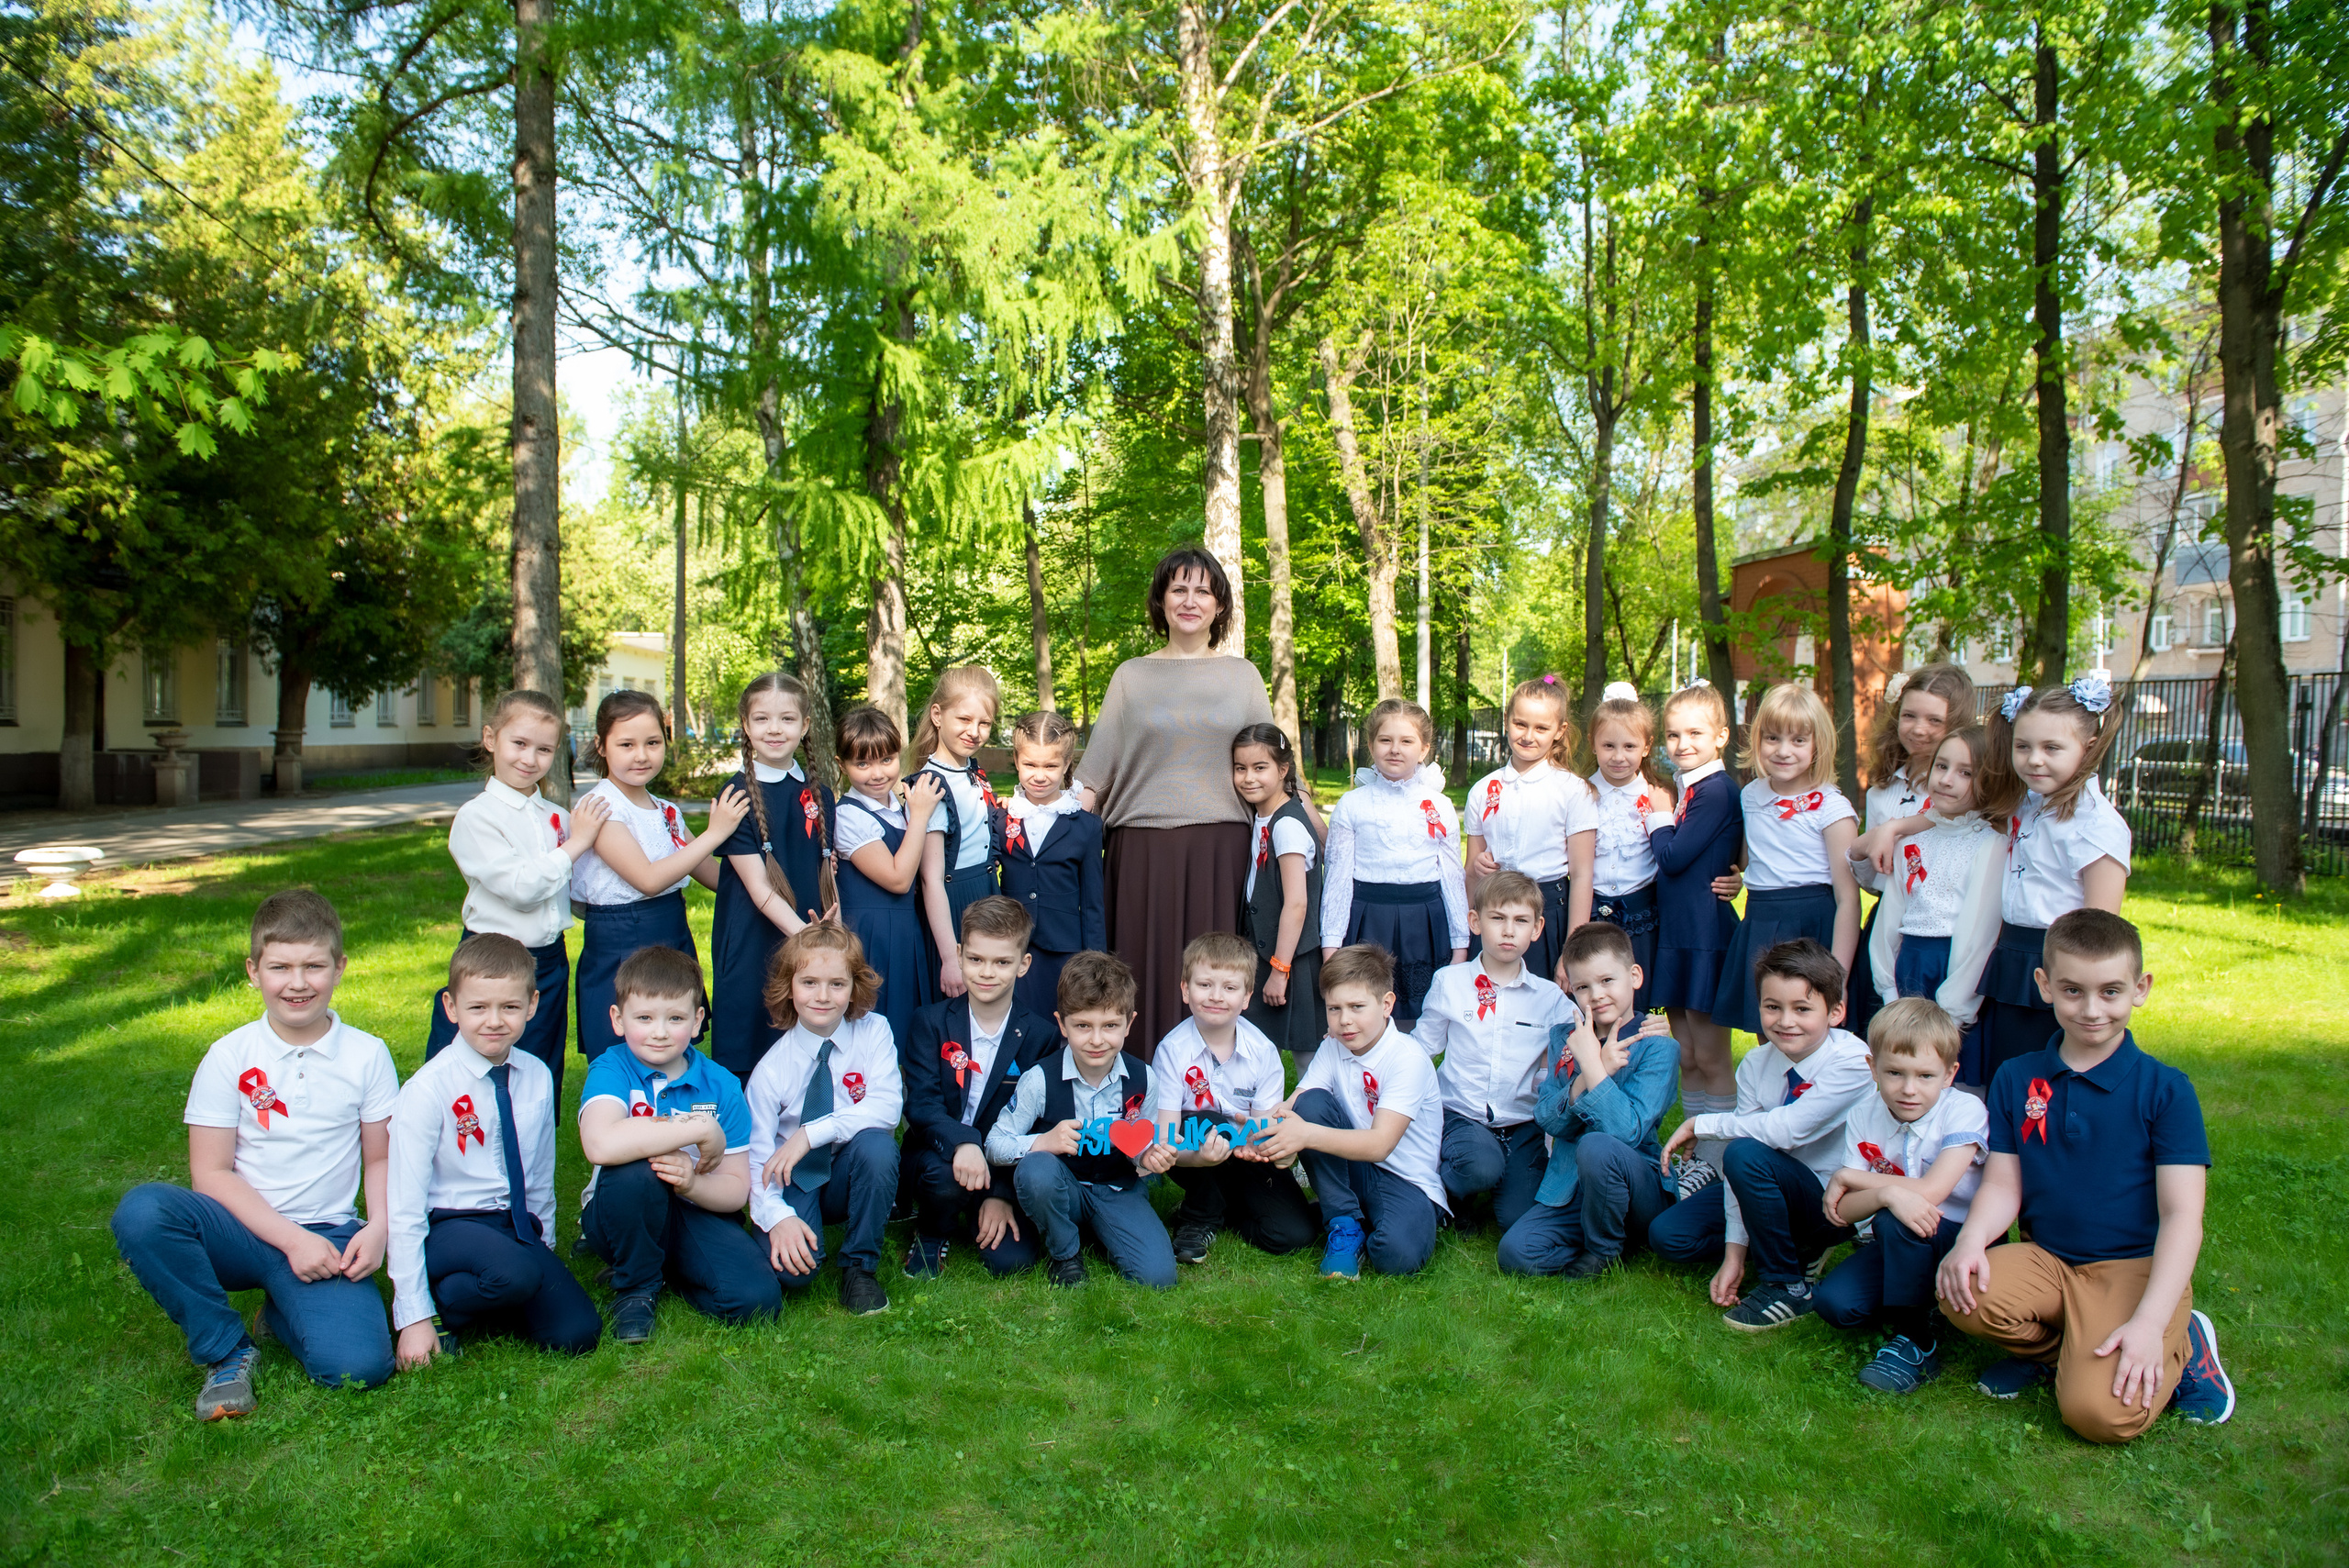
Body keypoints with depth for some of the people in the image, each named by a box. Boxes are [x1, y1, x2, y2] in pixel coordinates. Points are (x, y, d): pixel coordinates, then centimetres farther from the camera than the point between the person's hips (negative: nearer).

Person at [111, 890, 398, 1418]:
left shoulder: (367, 1055, 1)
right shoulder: (230, 1056, -2)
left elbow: (382, 1159, 6)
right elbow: (210, 1172, -3)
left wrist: (379, 1226, -13)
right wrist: (291, 1239, -14)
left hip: (326, 1238, 0)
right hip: (242, 1230, 1)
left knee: (358, 1366, -25)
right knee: (142, 1210, -32)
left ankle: (282, 1313, 12)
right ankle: (226, 1349, -10)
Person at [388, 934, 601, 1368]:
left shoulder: (538, 1078, 1)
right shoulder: (428, 1090, -13)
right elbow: (404, 1205, -13)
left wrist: (544, 1249, 16)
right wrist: (414, 1317, -15)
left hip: (519, 1226, 5)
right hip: (447, 1228, -5)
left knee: (577, 1334, -15)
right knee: (516, 1272, -35)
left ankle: (482, 1307, 10)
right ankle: (441, 1307, -5)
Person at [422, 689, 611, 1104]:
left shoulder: (558, 818, 8)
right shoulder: (475, 817, -9)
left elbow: (575, 891, 11)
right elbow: (522, 888, -19)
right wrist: (575, 844, -11)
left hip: (549, 966, 5)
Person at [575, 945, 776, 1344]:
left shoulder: (721, 1086, -2)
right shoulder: (611, 1070, -10)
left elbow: (736, 1189, -4)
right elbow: (600, 1144, -34)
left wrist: (691, 1183, -27)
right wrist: (701, 1129, -29)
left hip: (696, 1215, 2)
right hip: (620, 1217, -2)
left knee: (757, 1301, -22)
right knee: (633, 1172, -35)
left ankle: (674, 1272, 11)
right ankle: (635, 1285, -7)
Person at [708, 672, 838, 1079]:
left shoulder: (819, 795, 9)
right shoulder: (736, 795, -6)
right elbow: (758, 887, -12)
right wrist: (804, 934, -24)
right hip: (752, 947, -4)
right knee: (747, 1061, 0)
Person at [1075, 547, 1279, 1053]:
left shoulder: (1243, 676, 12)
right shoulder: (1132, 676, 11)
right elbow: (1094, 772, 8)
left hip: (1220, 846, 0)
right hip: (1144, 847, 0)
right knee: (1148, 971, -1)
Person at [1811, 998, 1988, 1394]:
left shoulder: (1964, 1112, -16)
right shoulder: (1864, 1115, -5)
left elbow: (1930, 1191, -27)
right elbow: (1845, 1212, -11)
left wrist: (1849, 1177, -15)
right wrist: (1886, 1194, -34)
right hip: (1901, 1244, 4)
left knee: (1895, 1223, -33)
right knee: (1835, 1302, -19)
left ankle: (1915, 1339, -15)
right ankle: (1918, 1300, 8)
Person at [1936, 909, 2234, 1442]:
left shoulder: (2166, 1089, -6)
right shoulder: (2015, 1079, 5)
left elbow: (2181, 1215, -10)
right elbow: (2003, 1186, 4)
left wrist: (2149, 1323, -21)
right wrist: (1969, 1243, -20)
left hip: (2136, 1267, -3)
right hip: (2046, 1260, 3)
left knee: (2098, 1410, -25)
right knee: (1962, 1296, -28)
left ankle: (2180, 1343, 7)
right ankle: (2053, 1346, 4)